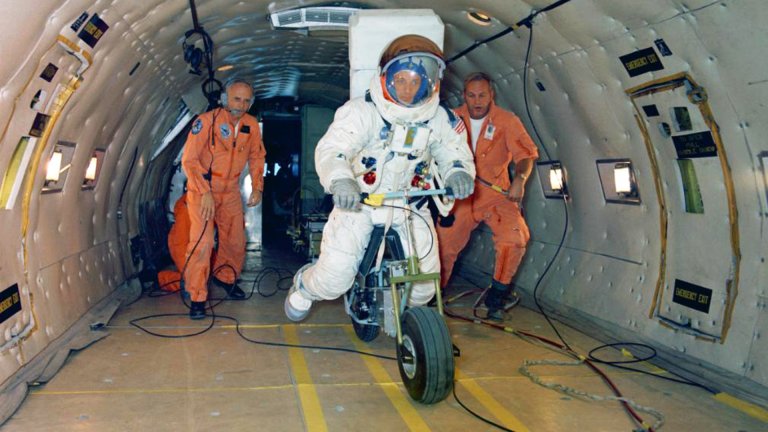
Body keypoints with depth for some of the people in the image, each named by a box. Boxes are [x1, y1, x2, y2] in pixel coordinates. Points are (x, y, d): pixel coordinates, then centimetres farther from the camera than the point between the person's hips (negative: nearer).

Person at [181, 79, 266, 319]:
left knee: (236, 241, 10)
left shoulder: (252, 125, -3)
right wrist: (205, 192, -25)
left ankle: (225, 278, 38)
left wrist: (257, 187, 3)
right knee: (202, 242, -15)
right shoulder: (207, 121, -19)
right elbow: (189, 159, -20)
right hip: (202, 189, -5)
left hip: (231, 191, 5)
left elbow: (256, 157, 12)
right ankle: (197, 298, -4)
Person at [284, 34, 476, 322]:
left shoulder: (440, 120, -3)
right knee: (334, 280, -11)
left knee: (423, 287, 1)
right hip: (359, 201, -3)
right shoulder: (362, 111, -16)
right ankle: (304, 285, 29)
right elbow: (331, 149, -25)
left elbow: (455, 153, 6)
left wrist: (458, 173, -21)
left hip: (410, 204, 4)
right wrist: (340, 180, -48)